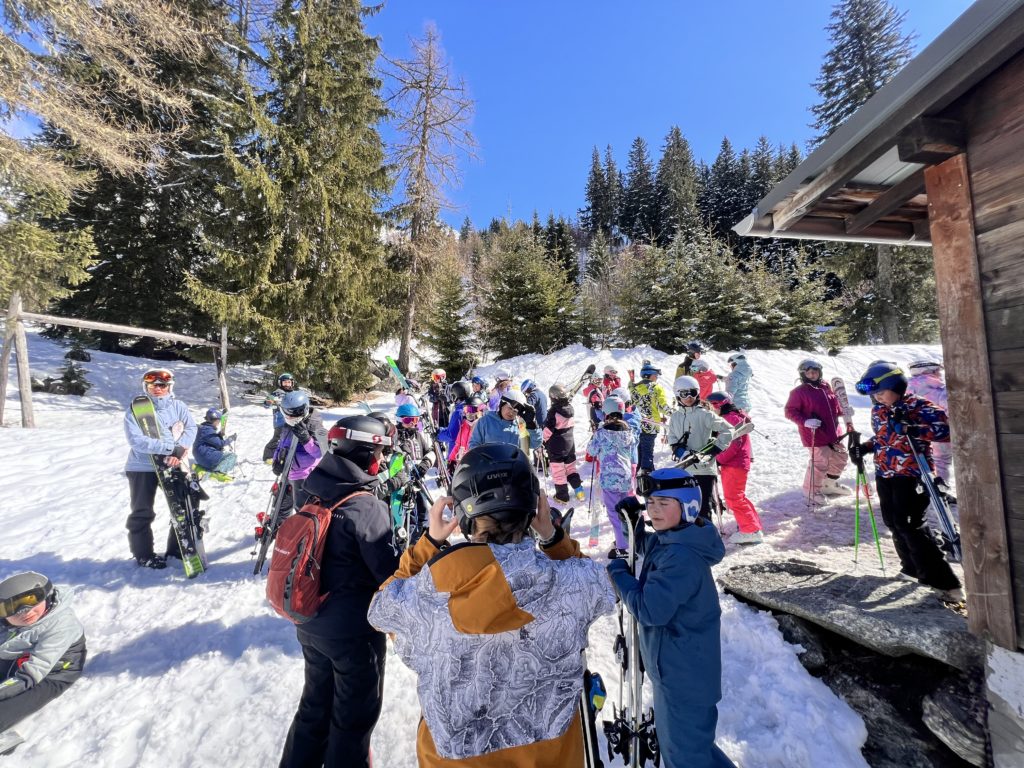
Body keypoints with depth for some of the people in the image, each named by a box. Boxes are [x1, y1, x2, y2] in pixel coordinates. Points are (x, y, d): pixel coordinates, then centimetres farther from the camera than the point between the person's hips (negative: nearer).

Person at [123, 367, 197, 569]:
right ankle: (144, 555, 26)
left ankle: (177, 548, 30)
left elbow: (191, 428, -6)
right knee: (142, 513, 8)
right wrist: (171, 448, -27)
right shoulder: (135, 409, -8)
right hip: (143, 467, -3)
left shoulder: (178, 406, 0)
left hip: (174, 465, 3)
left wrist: (179, 451, -23)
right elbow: (136, 440, -19)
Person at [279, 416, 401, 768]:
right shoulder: (367, 506, -27)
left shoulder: (315, 494, -5)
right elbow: (388, 572, -23)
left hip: (310, 623, 7)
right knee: (355, 713, 17)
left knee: (315, 703, 28)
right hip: (354, 630, -7)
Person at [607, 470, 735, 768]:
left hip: (683, 674, -9)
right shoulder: (667, 540, -3)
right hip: (676, 666, 9)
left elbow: (650, 610, -32)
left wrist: (618, 572, -20)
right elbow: (644, 546, 17)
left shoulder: (681, 556, -32)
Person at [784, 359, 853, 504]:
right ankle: (812, 490, 17)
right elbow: (790, 411, -14)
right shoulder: (799, 392, -14)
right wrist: (805, 421, -25)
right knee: (820, 463, -5)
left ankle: (830, 484, 42)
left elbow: (835, 404, 22)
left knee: (840, 457, 20)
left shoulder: (826, 386, 7)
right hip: (816, 436, -8)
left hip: (833, 433, 8)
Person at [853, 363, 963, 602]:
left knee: (909, 525, -10)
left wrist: (914, 430, -29)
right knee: (893, 522, 12)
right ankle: (913, 567, 30)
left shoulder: (917, 406, -12)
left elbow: (946, 428, -18)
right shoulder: (877, 411, 8)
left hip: (911, 475, -7)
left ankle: (943, 581, 3)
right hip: (884, 475, 7)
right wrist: (865, 447, 3)